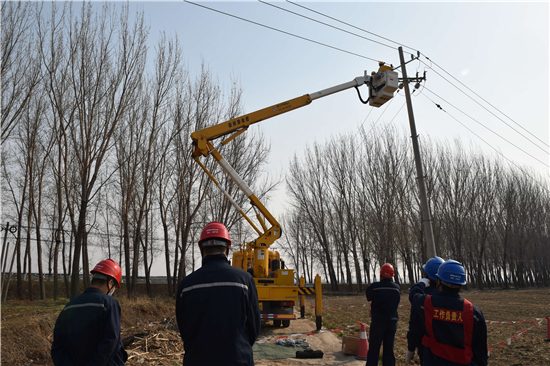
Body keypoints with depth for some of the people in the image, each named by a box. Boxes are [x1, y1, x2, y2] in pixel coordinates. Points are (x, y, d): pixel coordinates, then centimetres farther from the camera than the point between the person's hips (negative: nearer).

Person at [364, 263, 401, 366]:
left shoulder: (375, 287, -14)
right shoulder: (397, 288, -2)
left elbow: (368, 296, 1)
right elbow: (397, 301, 11)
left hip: (378, 322, -3)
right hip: (392, 322, 3)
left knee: (373, 349, 7)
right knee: (389, 350, 11)